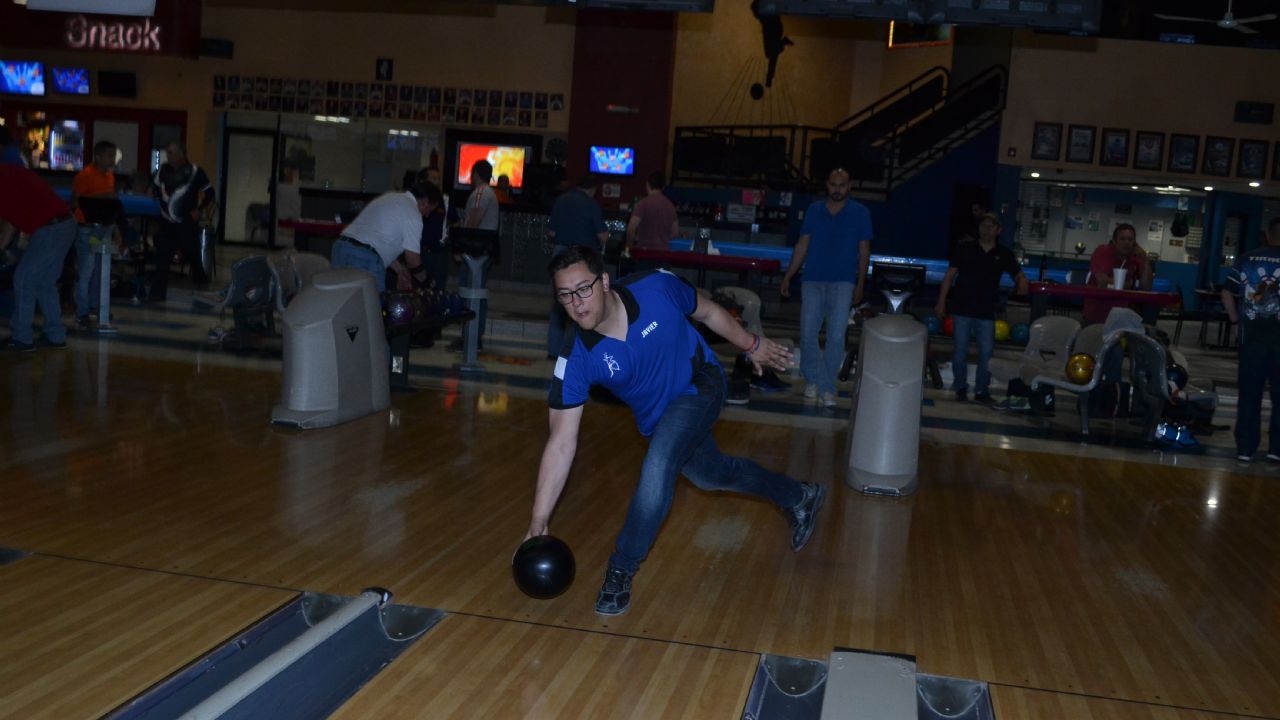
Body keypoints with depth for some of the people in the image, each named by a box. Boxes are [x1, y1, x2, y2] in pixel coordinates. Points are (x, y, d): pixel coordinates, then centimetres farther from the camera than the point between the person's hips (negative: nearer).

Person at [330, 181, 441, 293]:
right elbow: (413, 260, -4)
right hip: (365, 260, -9)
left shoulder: (389, 197, 23)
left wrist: (400, 269, 28)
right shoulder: (412, 213, -4)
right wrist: (426, 282, 14)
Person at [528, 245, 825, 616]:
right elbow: (561, 445, -25)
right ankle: (798, 497, 50)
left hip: (699, 387, -3)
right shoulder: (575, 360, -27)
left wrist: (752, 344, 6)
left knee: (658, 466, -26)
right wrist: (538, 522, -29)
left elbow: (708, 312, -7)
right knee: (714, 476, 21)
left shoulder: (656, 288, -30)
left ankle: (620, 572, -8)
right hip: (656, 417, 4)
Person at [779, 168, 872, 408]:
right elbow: (802, 246, 10)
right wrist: (787, 277, 7)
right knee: (807, 334, 1)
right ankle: (812, 380, 20)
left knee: (836, 337, -8)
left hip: (842, 283, -2)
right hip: (813, 281, 2)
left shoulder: (860, 213, 2)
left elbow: (864, 251, 4)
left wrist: (860, 285, -1)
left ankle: (827, 388, 1)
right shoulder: (814, 210, 7)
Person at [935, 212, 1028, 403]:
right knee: (960, 351, 4)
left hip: (987, 312, 1)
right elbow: (950, 275, 1)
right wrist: (941, 302, -3)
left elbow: (1018, 274, 7)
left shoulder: (1004, 254, 4)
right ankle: (960, 387, 19)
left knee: (986, 353, 2)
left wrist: (1022, 284, -19)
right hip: (962, 309, -1)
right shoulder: (964, 249, 0)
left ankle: (982, 390, 14)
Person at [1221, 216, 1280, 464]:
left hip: (1252, 335, 2)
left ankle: (1245, 448, 9)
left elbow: (1227, 293, 2)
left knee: (1249, 394, 8)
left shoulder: (1246, 259, 1)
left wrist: (1235, 317, 13)